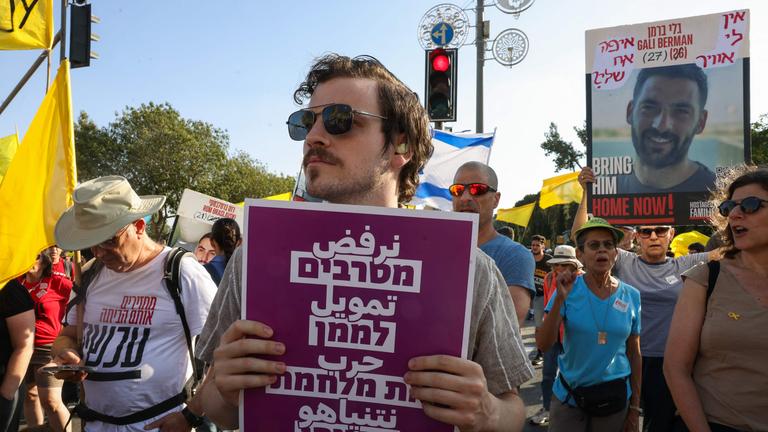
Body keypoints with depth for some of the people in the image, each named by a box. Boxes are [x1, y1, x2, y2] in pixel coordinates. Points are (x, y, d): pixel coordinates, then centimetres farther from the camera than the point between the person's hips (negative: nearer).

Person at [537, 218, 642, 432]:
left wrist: (635, 407, 6)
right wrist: (560, 299, -26)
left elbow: (634, 354, 4)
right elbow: (543, 345, -16)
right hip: (568, 394, -1)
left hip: (615, 396, 2)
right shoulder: (569, 289, -9)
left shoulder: (631, 296, -3)